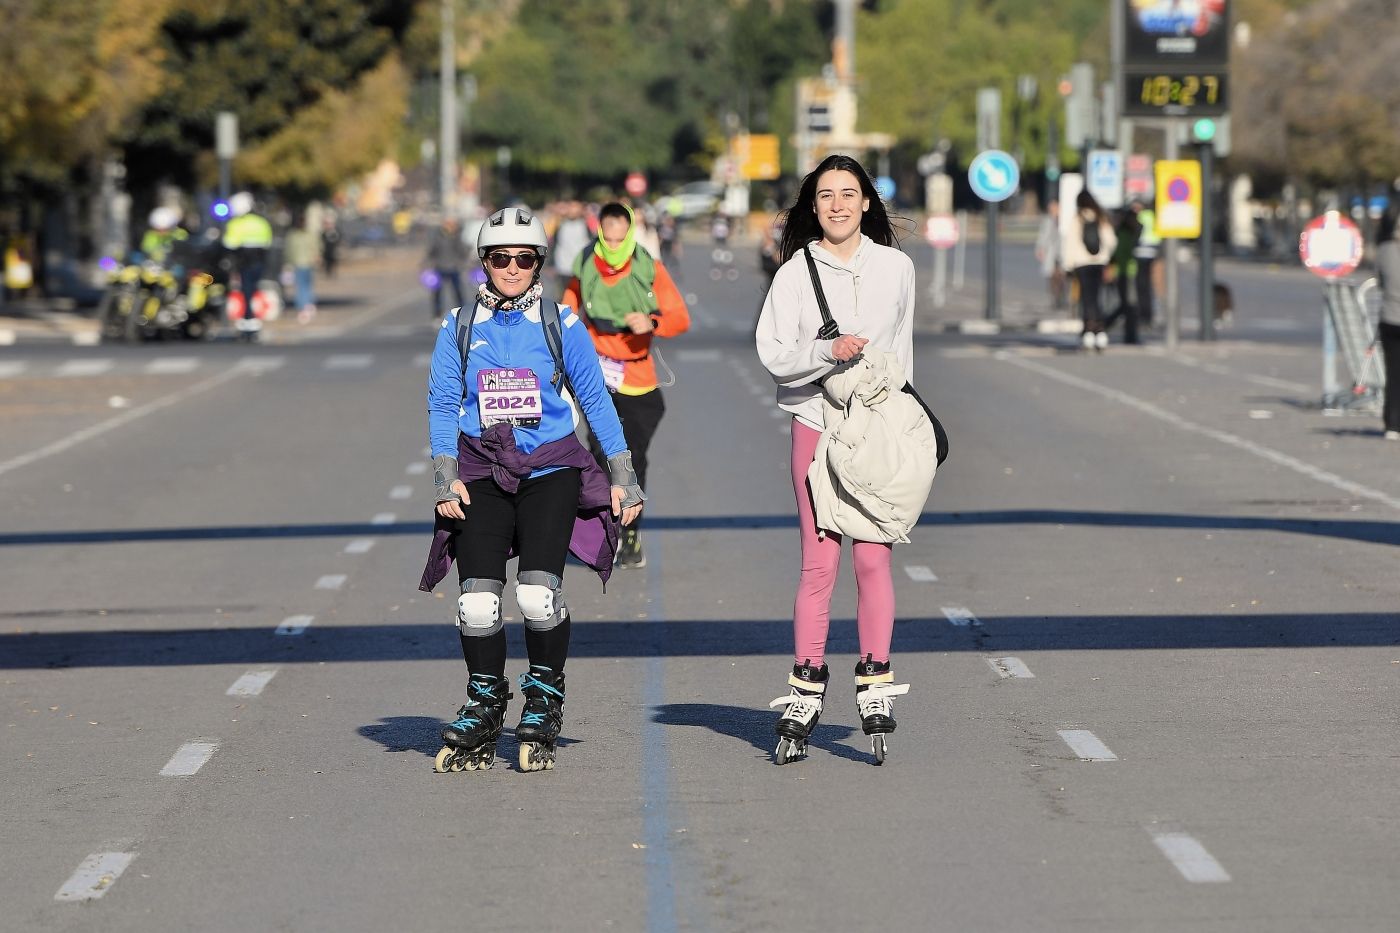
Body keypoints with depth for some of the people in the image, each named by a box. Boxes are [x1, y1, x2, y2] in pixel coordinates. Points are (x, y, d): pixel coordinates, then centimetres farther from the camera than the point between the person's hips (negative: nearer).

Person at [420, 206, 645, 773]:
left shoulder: (560, 324, 3)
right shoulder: (459, 327, 7)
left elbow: (595, 401, 7)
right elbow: (442, 405, 7)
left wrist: (623, 476, 5)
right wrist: (446, 478, -4)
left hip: (551, 470, -2)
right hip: (482, 470, 2)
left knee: (538, 592, -18)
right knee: (477, 597, -12)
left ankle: (544, 703, 3)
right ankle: (483, 711, 6)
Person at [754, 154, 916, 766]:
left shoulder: (896, 268, 10)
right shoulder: (795, 274, 2)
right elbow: (773, 353, -5)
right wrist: (827, 351, -21)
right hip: (816, 424, -1)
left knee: (873, 559, -4)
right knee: (819, 563, -5)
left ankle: (875, 687, 4)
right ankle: (804, 697, 1)